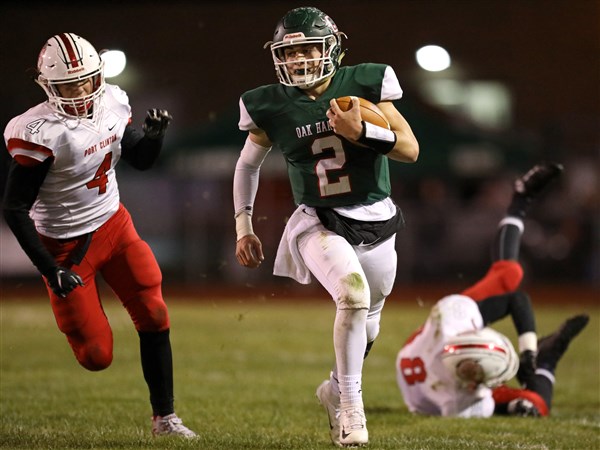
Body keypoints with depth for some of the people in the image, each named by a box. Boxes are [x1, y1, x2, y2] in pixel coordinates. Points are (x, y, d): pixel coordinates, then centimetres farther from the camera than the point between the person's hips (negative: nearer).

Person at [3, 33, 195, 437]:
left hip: (114, 224, 5)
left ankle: (164, 417, 9)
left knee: (154, 316, -4)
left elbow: (141, 160, 11)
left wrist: (155, 135, -12)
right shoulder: (39, 134, -25)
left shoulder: (112, 104, -6)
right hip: (66, 246, -5)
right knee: (97, 357, -3)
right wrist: (51, 271, -24)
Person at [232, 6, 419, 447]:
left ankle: (337, 388, 46)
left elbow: (411, 149, -9)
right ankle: (351, 405, -12)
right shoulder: (272, 107, -6)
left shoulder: (365, 84, -9)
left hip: (376, 221, 2)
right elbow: (248, 164, 12)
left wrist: (361, 132, -24)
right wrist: (243, 226, 8)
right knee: (354, 294, -27)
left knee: (368, 320, 17)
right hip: (320, 223, -2)